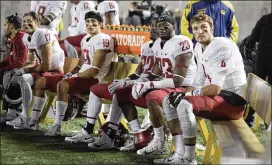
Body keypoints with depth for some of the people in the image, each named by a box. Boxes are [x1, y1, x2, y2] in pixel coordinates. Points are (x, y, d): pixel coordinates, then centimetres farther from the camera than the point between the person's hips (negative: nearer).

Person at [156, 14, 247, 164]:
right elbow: (199, 82, 14)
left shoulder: (221, 47, -18)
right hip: (217, 95, 10)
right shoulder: (199, 48, 12)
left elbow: (215, 89, -23)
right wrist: (182, 92, -4)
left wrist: (189, 94, -12)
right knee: (169, 100, 9)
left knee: (184, 104, -30)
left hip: (233, 101, -10)